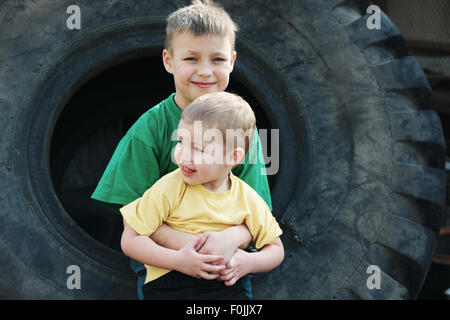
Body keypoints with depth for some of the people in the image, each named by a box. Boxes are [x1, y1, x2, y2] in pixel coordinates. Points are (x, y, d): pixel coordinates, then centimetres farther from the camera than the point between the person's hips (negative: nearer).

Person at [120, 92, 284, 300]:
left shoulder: (246, 198, 2)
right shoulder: (169, 188, -6)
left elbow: (276, 249, 12)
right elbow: (130, 241, -5)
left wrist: (249, 263, -9)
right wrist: (178, 261, -17)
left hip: (225, 285, 3)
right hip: (168, 287, -2)